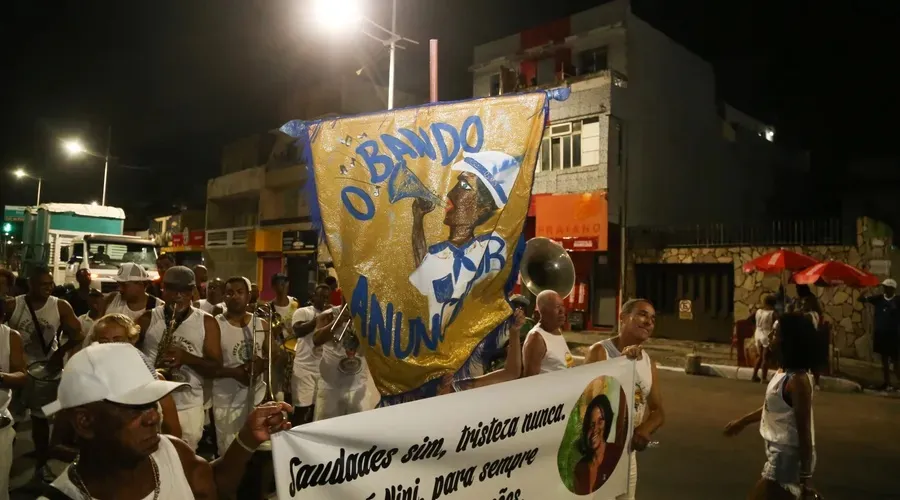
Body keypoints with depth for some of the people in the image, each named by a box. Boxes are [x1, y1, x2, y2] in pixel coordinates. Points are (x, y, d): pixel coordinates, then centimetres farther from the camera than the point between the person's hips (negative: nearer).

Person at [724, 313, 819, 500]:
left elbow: (804, 431, -22)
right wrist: (742, 422, 29)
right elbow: (772, 407, 19)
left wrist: (806, 477, -18)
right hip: (780, 452, 9)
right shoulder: (785, 371, 4)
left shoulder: (797, 380, -24)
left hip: (788, 456, -9)